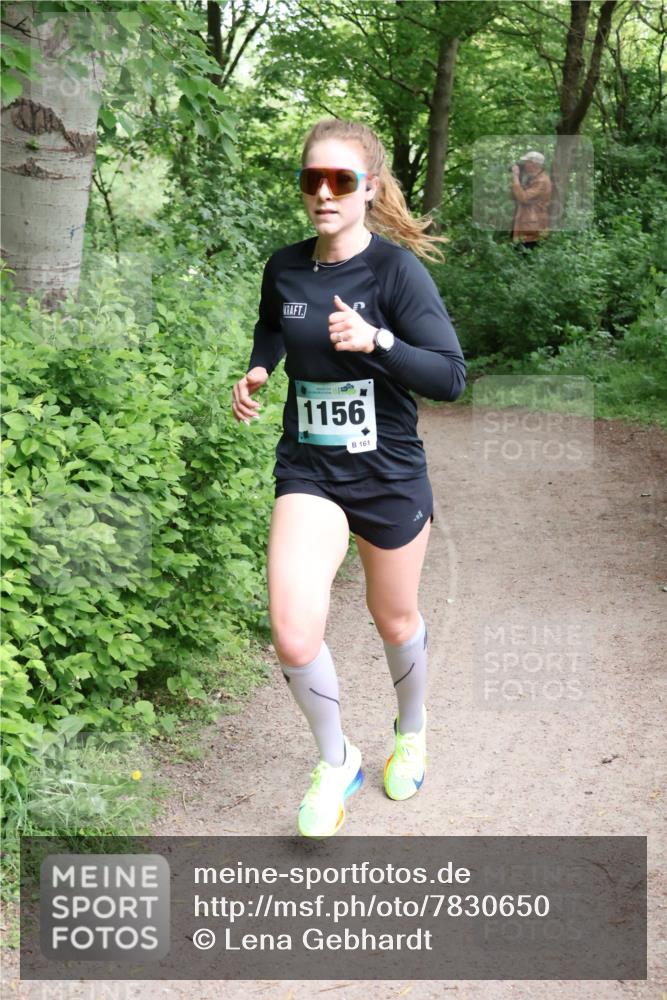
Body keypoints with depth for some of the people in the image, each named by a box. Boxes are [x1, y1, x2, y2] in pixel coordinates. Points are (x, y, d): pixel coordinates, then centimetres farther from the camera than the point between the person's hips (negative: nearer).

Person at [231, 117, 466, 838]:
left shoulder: (396, 270, -15)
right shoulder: (284, 269, -2)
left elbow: (451, 378, -19)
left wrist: (376, 340, -32)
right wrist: (255, 373, 3)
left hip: (389, 475, -2)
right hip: (308, 473, 2)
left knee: (394, 620, 18)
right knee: (294, 640, -14)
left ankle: (411, 730, 50)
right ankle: (337, 762, 14)